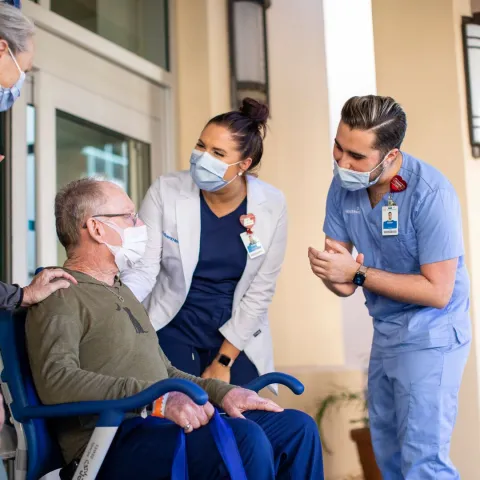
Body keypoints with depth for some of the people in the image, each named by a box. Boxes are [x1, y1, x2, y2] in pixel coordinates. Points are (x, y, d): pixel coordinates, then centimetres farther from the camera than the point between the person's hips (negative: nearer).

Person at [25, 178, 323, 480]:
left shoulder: (122, 292, 27)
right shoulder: (61, 297, -4)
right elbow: (55, 380, -21)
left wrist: (221, 391, 11)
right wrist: (159, 400, -27)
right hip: (115, 441, -9)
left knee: (298, 427, -1)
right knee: (245, 438, -31)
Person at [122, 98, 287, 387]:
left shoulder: (271, 205, -10)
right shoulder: (166, 191, -12)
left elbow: (260, 290, -6)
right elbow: (143, 269, -11)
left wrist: (224, 361, -7)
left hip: (238, 335, 1)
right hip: (174, 330, -1)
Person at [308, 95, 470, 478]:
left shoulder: (430, 194, -24)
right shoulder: (344, 185, -6)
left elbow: (437, 291, -23)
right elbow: (338, 263, 0)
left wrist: (357, 272, -23)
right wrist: (334, 275, -25)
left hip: (431, 336, -7)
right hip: (384, 331, 7)